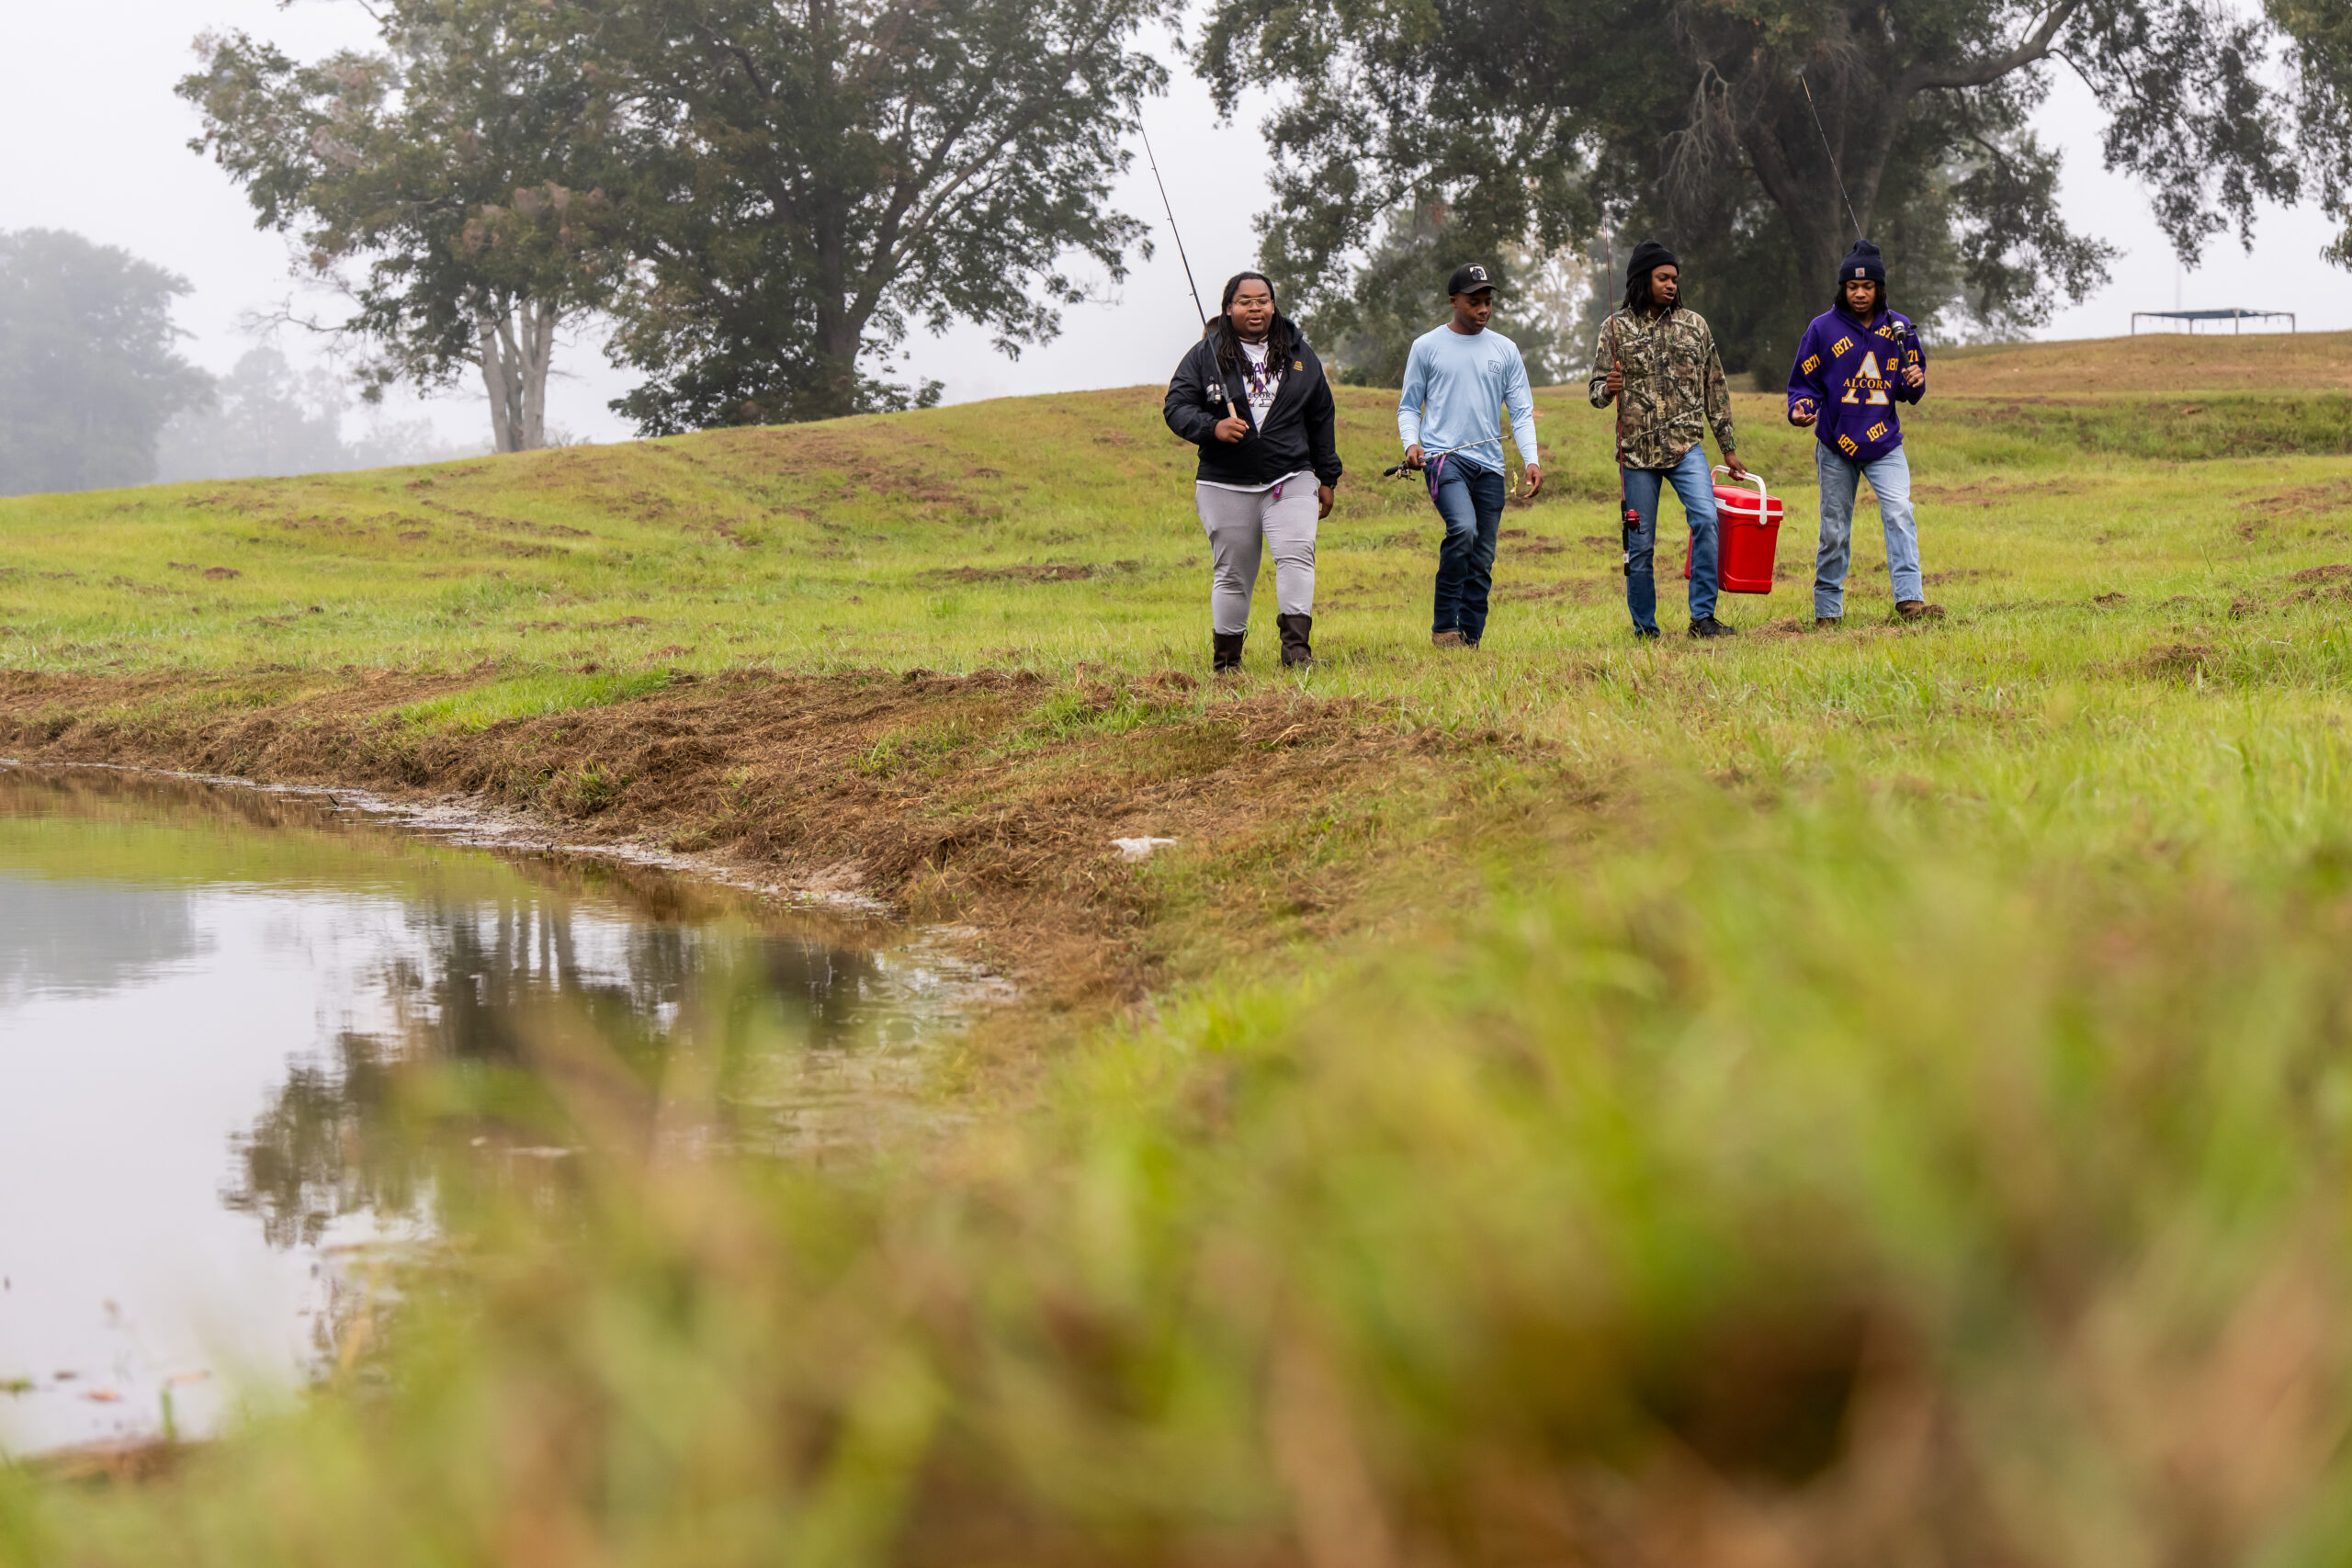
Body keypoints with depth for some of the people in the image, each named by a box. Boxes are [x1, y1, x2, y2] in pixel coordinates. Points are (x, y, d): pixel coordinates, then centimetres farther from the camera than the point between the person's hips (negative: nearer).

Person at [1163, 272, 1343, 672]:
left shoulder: (1299, 354, 11)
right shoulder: (1205, 355, 2)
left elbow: (1321, 419, 18)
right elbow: (1176, 407, 0)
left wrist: (1327, 477, 16)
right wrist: (1213, 428, -19)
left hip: (1291, 480, 1)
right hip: (1225, 486, -1)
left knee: (1296, 556, -19)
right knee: (1232, 574, 4)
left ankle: (1296, 646, -22)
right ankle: (1225, 661, 15)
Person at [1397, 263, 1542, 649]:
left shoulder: (1505, 350, 13)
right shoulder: (1428, 346, 7)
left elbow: (1522, 411, 12)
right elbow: (1409, 405, 11)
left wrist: (1531, 460, -3)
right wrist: (1410, 443, -9)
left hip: (1489, 465, 4)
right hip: (1443, 455, -4)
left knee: (1482, 561, 3)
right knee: (1463, 529, -28)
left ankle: (1470, 641, 10)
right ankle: (1443, 627, -19)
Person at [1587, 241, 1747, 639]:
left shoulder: (1694, 325, 7)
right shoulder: (1617, 327, 3)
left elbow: (1715, 390, 12)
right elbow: (1597, 393, 5)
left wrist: (1729, 449, 12)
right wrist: (1608, 389, -20)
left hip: (1686, 445, 1)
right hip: (1636, 450, 0)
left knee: (1705, 518, -21)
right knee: (1640, 544, 2)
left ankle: (1703, 616, -13)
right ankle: (1645, 630, 15)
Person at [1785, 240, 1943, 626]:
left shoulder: (1899, 329, 7)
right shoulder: (1823, 328, 0)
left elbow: (1908, 394, 14)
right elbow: (1804, 382, 5)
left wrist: (1915, 384, -10)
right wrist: (1801, 409, -16)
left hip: (1884, 444, 1)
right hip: (1836, 446, -1)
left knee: (1899, 513, -19)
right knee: (1835, 531, 4)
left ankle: (1910, 599, -25)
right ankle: (1828, 612, 15)